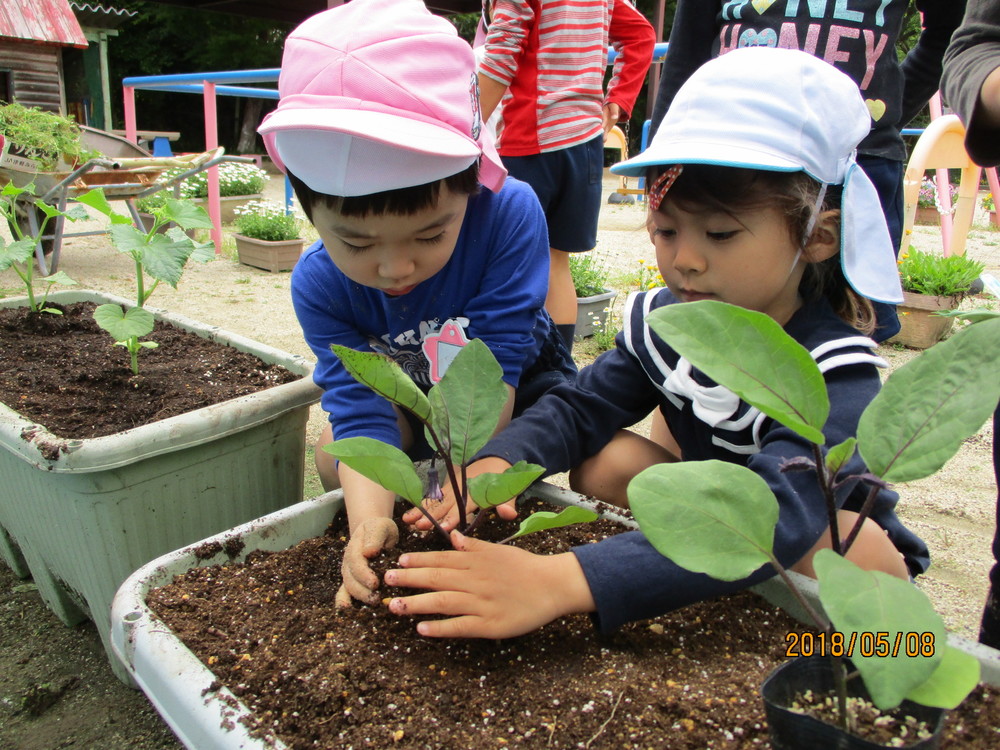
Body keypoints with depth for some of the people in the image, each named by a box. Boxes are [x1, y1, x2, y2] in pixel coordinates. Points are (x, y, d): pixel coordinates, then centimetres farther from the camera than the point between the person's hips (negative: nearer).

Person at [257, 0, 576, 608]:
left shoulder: (511, 215, -37)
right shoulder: (318, 286, -27)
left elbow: (489, 371, -36)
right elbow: (361, 414, -33)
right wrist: (369, 523, -50)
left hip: (524, 382, -1)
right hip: (408, 395, 2)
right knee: (335, 455, -19)